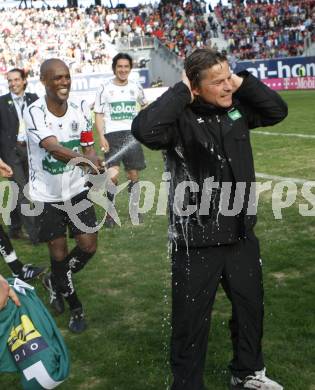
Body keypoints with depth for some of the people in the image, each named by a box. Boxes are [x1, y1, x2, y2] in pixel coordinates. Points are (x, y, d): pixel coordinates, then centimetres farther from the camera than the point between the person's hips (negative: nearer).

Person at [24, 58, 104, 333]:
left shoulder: (80, 108, -5)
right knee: (59, 252, 5)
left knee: (89, 245, 1)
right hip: (46, 194, -3)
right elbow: (54, 148, -35)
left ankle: (55, 282, 31)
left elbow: (88, 147, 0)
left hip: (77, 189, 4)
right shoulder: (34, 112, -19)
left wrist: (97, 164, -24)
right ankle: (75, 308, 28)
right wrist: (86, 160, -53)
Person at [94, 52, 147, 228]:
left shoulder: (136, 87, 9)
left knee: (134, 174, 7)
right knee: (113, 175, -16)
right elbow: (99, 115, 2)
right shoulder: (105, 88, 1)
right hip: (112, 134, -3)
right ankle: (110, 212, 1)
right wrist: (101, 137, -10)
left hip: (132, 134, 3)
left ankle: (134, 210, 23)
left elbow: (144, 105, 28)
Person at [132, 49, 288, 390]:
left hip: (241, 235, 7)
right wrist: (181, 93, -27)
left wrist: (245, 82, -2)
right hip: (197, 242, -7)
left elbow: (277, 111, 12)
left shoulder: (237, 107, 1)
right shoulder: (181, 119, -19)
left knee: (251, 308, 24)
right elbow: (144, 130, -37)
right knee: (191, 323, 7)